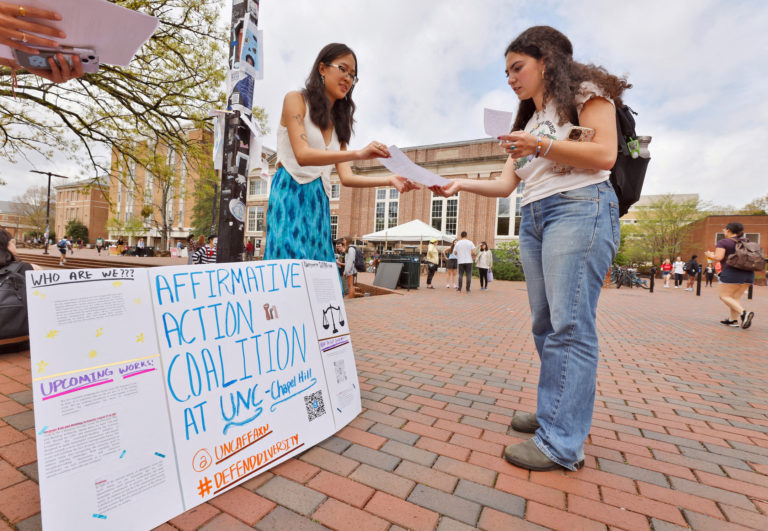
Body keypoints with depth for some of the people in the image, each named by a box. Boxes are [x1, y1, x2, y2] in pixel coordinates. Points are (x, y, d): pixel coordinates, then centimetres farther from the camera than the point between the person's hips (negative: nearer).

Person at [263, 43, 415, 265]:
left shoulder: (338, 122, 21)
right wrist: (358, 154, -24)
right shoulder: (296, 100, 4)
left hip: (319, 204, 6)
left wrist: (389, 180, -5)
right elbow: (302, 155, -14)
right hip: (291, 196, -6)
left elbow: (346, 177, 9)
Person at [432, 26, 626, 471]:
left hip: (579, 206, -7)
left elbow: (605, 154, -6)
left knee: (570, 325, -12)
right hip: (533, 218, 8)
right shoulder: (527, 123, 28)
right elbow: (505, 185, 17)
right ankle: (555, 413, 17)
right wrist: (460, 184, 4)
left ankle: (563, 443, -6)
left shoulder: (585, 92, 9)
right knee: (546, 325, 6)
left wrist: (541, 146, -11)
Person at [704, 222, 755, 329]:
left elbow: (718, 257, -16)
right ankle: (733, 320, 11)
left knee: (724, 296, 0)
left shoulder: (723, 242, -5)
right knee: (735, 297, 13)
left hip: (732, 273, -7)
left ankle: (744, 313, -19)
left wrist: (710, 255, 4)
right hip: (749, 273, 7)